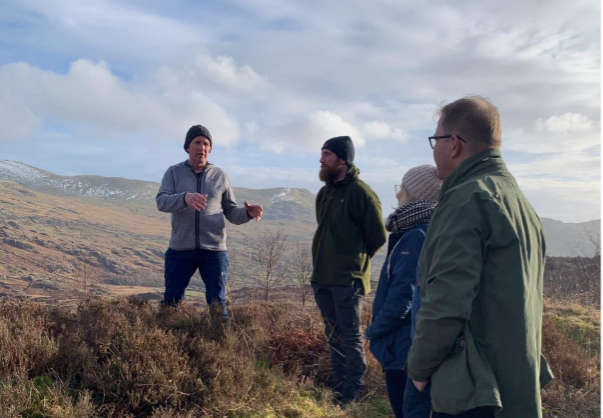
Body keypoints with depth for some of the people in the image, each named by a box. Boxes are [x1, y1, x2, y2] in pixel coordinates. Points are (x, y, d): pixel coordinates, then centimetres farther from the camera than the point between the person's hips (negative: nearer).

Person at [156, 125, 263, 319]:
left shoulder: (220, 176, 8)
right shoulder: (174, 172, 4)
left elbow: (231, 212, 9)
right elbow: (162, 201, -13)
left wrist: (248, 213, -14)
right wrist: (185, 198, -34)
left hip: (214, 250, 0)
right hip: (180, 250, 0)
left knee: (217, 304, 6)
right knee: (170, 301, 10)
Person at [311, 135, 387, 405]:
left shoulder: (360, 192, -12)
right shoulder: (324, 193, 12)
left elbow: (378, 236, -8)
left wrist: (356, 259, 3)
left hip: (348, 279, -7)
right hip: (322, 278, 8)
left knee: (350, 337, 0)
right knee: (333, 335, 14)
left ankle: (353, 394, 12)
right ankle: (339, 389, 25)